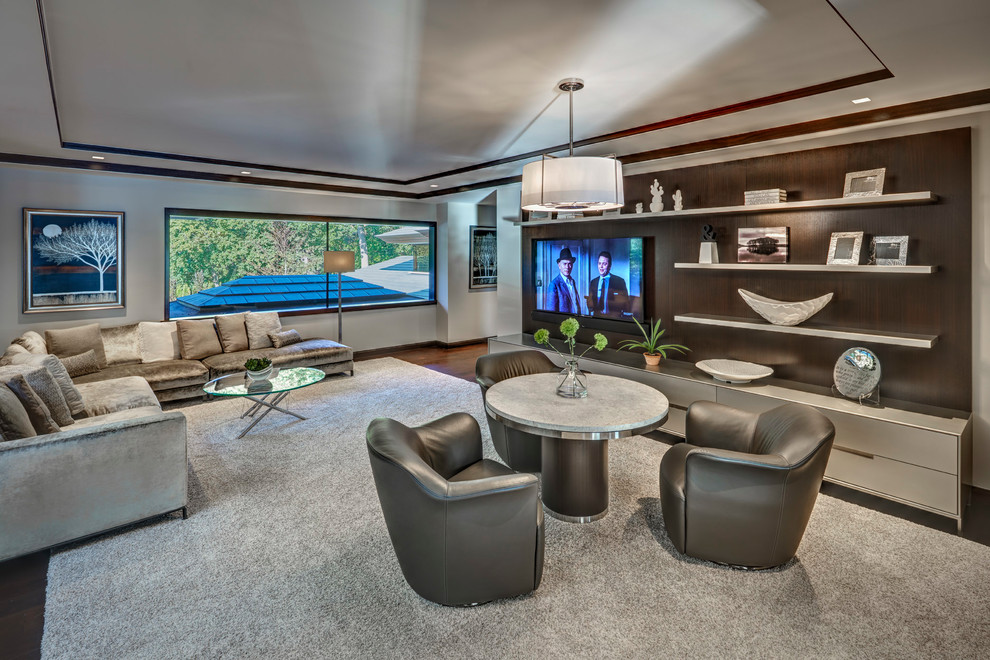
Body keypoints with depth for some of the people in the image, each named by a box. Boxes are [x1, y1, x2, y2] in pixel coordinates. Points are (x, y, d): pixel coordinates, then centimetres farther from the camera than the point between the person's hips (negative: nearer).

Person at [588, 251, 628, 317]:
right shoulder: (593, 282, 11)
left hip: (614, 318, -2)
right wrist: (590, 306, -9)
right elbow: (590, 305, 13)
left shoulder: (619, 281, -1)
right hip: (597, 318, 2)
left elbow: (625, 304, -2)